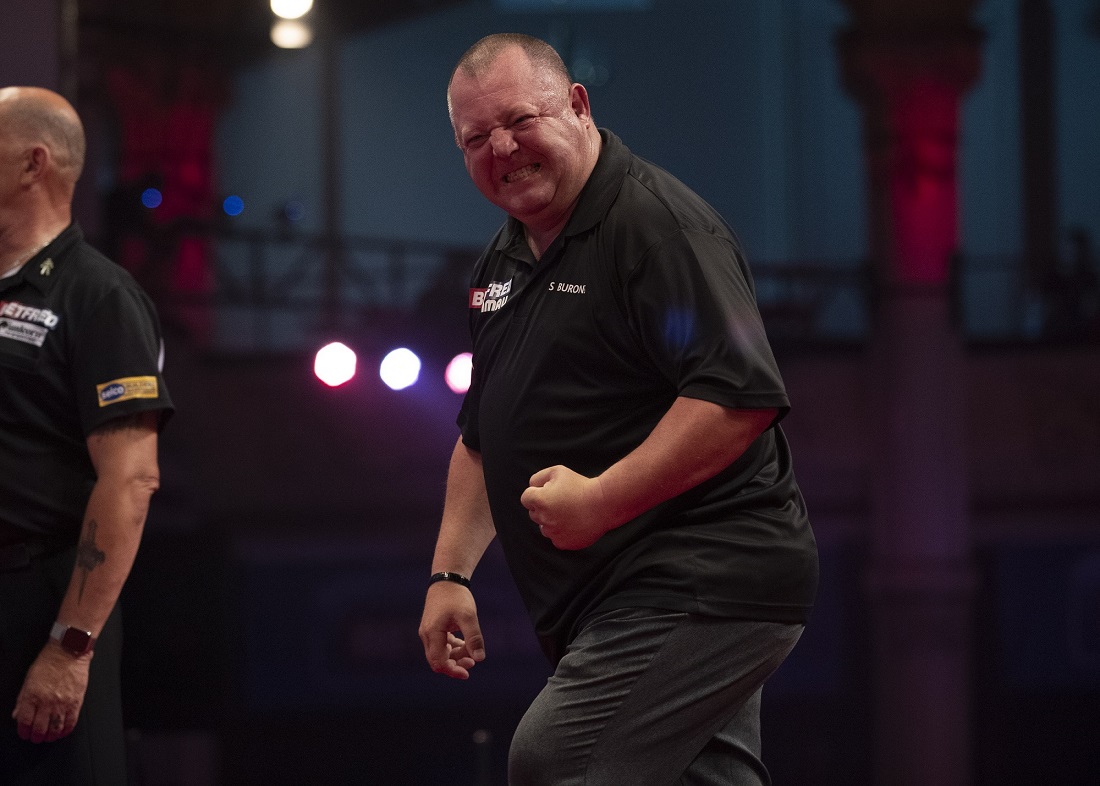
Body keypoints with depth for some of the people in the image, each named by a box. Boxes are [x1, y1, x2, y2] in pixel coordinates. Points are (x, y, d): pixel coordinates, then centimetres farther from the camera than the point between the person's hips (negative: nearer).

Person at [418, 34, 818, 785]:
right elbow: (484, 437, 28)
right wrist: (450, 573, 18)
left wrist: (600, 501, -24)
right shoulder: (504, 264, 18)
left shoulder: (657, 222, -12)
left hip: (698, 585, -9)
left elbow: (742, 394, -23)